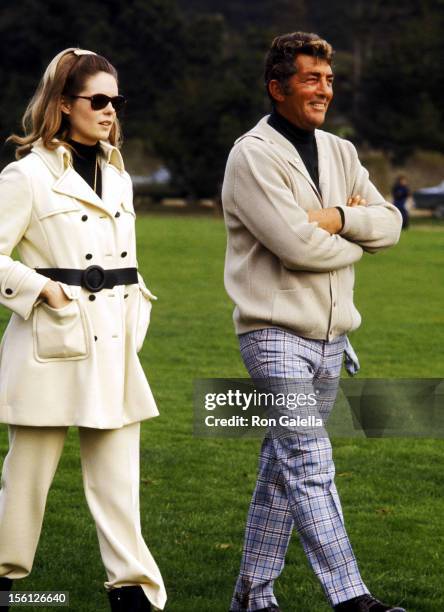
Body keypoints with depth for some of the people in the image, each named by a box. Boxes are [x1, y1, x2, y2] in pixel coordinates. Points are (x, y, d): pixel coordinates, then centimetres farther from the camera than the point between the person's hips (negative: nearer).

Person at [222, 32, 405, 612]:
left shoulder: (339, 153, 14)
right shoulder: (253, 155, -10)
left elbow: (390, 222, 9)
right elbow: (297, 246, -19)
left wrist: (338, 218, -10)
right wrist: (355, 236, -1)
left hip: (330, 335, 7)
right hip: (276, 332, -7)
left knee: (283, 467, 10)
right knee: (309, 462, -15)